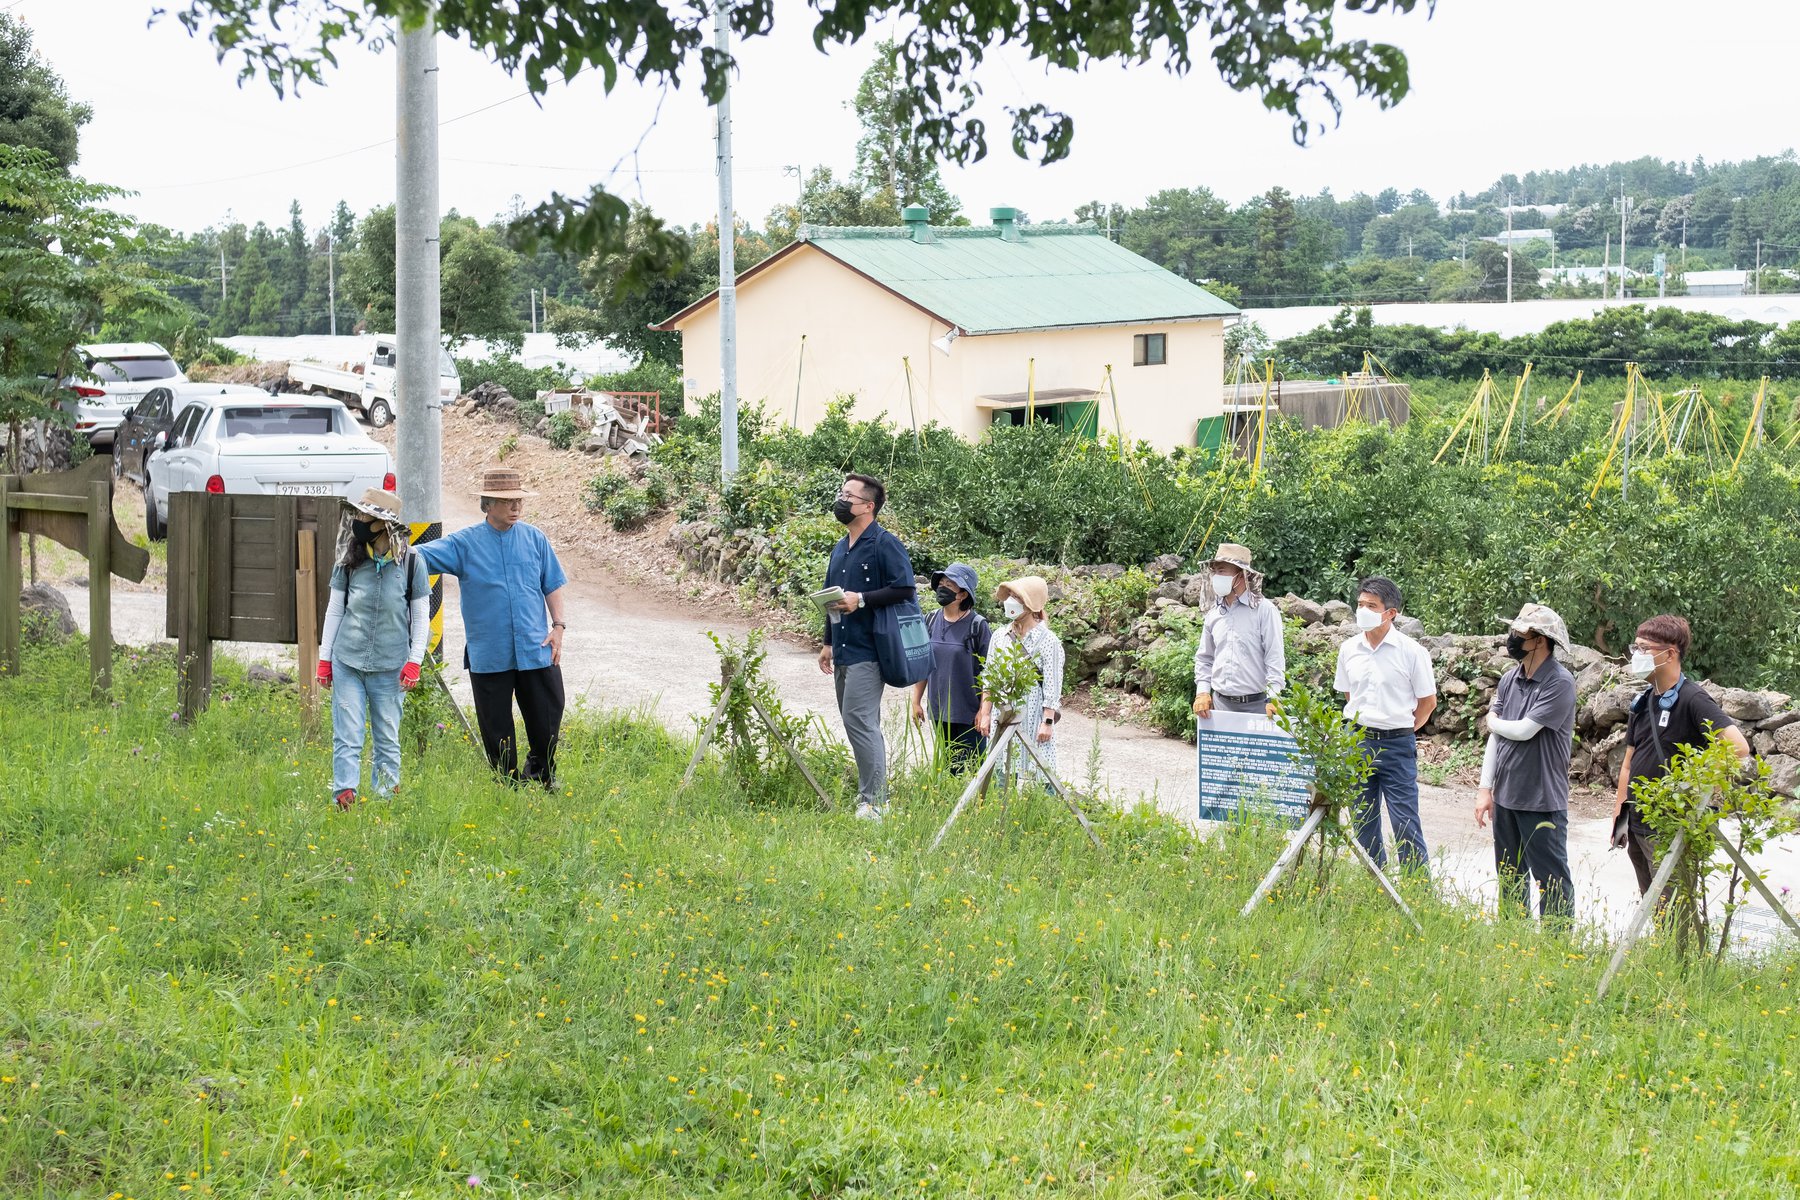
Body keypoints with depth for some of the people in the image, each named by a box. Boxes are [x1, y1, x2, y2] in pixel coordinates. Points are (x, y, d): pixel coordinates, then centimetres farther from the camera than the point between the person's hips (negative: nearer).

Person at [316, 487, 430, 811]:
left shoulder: (411, 562, -2)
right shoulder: (348, 562, 3)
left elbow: (421, 616, 4)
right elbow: (334, 610, 10)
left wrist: (414, 660, -2)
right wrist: (324, 658, 9)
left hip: (389, 666, -1)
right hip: (347, 662, 1)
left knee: (388, 737, 7)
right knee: (347, 736, -5)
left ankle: (385, 796, 15)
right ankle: (344, 795, -10)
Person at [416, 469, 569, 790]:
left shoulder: (535, 538, 7)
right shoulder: (465, 543, 0)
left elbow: (553, 585, 12)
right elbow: (419, 556, -7)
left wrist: (558, 625, 2)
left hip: (536, 651, 1)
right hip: (488, 655, -1)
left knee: (548, 720, 5)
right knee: (496, 728, 6)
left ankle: (542, 776, 28)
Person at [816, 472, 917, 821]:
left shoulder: (884, 544, -10)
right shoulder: (841, 548, 17)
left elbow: (905, 589, -18)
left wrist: (861, 600, -21)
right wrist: (828, 643, 25)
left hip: (868, 650, -9)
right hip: (844, 651, 9)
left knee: (859, 720, -14)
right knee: (863, 724, 12)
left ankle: (873, 802, -10)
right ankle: (877, 795, 20)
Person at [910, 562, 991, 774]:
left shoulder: (977, 626, -10)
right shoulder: (931, 621, 5)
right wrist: (916, 701, 12)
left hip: (969, 716, -5)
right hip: (939, 713, 5)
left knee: (969, 770, -2)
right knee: (947, 767, 11)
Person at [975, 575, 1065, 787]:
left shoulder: (1048, 641, -7)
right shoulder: (1000, 636, 8)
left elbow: (1052, 687, -7)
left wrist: (1048, 722, -11)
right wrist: (985, 714, 10)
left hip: (1033, 716, -5)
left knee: (1035, 769, -6)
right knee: (1001, 771, 5)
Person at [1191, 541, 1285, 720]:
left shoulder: (1264, 610, -4)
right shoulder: (1213, 615, 12)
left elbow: (1275, 658, -9)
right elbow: (1204, 658, 20)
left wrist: (1273, 698, -17)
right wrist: (1202, 692, 6)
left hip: (1256, 704, -5)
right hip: (1221, 703, 5)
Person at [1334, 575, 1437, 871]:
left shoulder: (1411, 651, -7)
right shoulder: (1349, 649, 5)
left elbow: (1428, 701, 2)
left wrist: (1403, 730, 6)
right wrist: (1363, 727, 14)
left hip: (1397, 745, -4)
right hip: (1357, 740, 4)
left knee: (1405, 822, -6)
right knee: (1362, 820, 10)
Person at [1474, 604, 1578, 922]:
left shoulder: (1560, 683, -15)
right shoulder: (1510, 679, 7)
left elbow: (1523, 731, -20)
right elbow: (1496, 737, 9)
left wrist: (1493, 722, 1)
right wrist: (1485, 789, 6)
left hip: (1542, 800, -8)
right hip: (1505, 797, 8)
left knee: (1551, 880, -1)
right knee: (1510, 879, 17)